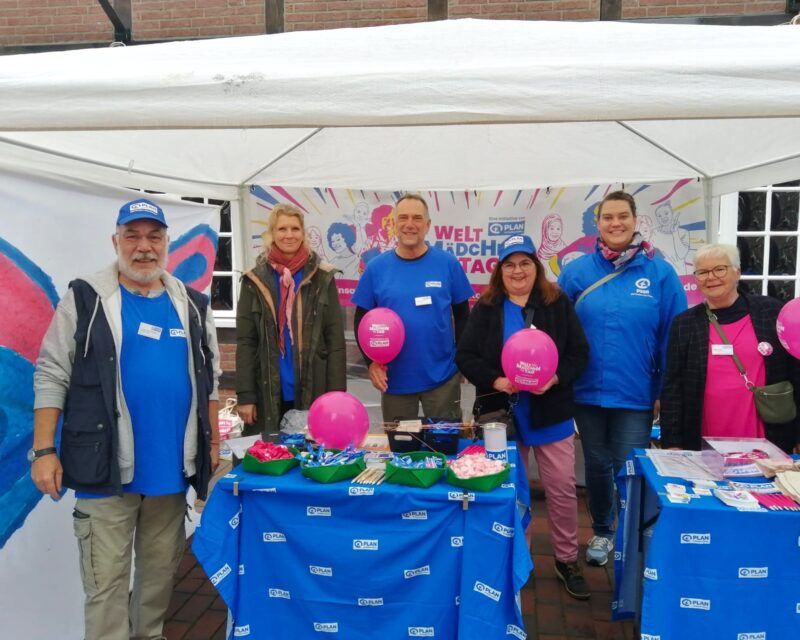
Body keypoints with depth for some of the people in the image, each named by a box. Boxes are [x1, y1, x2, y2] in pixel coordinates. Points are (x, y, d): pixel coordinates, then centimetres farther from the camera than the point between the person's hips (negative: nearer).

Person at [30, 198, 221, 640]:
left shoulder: (192, 306, 8)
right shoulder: (86, 298, -3)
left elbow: (208, 379, 14)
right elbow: (51, 376, -4)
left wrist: (212, 442, 11)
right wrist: (44, 451, -9)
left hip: (172, 468, 4)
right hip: (106, 468, -3)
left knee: (162, 567, 17)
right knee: (106, 580, 4)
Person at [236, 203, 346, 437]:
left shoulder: (322, 278, 3)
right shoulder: (255, 280, 3)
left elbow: (335, 340, 1)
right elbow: (245, 341, 2)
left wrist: (337, 395, -4)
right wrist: (245, 395, -5)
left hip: (313, 391, 0)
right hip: (268, 393, 0)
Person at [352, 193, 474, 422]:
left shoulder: (448, 263, -4)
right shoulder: (376, 267, -3)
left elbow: (462, 315, 5)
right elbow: (362, 320, 3)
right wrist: (371, 361, -8)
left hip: (443, 376, 0)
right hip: (394, 378, 1)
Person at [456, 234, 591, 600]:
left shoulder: (558, 305, 0)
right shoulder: (486, 308, 1)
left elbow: (579, 353, -2)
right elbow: (465, 356, -3)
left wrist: (555, 378, -19)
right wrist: (494, 380, -19)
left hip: (551, 414, 0)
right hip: (502, 414, 0)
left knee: (562, 489, 6)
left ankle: (567, 560, 25)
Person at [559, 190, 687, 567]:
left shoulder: (660, 273, -5)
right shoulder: (576, 272, -3)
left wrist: (666, 391, -3)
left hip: (636, 394, -2)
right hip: (588, 391, 2)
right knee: (596, 465, 17)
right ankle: (602, 532, 39)